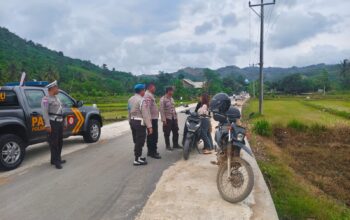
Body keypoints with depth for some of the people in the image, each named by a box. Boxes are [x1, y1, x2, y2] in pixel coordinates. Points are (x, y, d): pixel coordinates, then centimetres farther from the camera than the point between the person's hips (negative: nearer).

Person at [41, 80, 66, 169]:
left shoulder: (56, 97, 18)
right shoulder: (46, 99, -9)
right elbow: (45, 112, -17)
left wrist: (63, 121, 17)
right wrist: (47, 125, -23)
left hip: (60, 122, 9)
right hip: (53, 122, -9)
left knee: (60, 141, 14)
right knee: (54, 142, -4)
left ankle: (58, 159, 26)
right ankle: (55, 161, 3)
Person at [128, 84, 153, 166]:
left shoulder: (130, 99, 10)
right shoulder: (141, 100, -16)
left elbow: (129, 112, 14)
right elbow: (145, 114, -20)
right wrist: (149, 126, -20)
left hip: (132, 121, 9)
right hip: (140, 123, -9)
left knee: (136, 140, 18)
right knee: (140, 141, -1)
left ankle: (138, 156, 29)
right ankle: (137, 159, 4)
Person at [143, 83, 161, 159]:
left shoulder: (150, 95, 18)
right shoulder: (148, 95, -16)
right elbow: (147, 108, -25)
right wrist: (149, 119, -28)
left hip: (153, 118, 11)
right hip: (152, 119, -11)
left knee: (151, 136, 16)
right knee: (153, 136, -7)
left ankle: (150, 151, 24)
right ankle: (153, 152, -1)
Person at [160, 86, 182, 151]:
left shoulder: (171, 99, 12)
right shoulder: (163, 99, -13)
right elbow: (161, 110, -17)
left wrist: (176, 117, 14)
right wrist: (164, 120, -20)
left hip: (174, 118, 8)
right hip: (167, 119, -7)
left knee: (176, 132, 12)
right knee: (167, 133, 4)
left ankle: (175, 144, 25)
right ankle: (168, 146, 17)